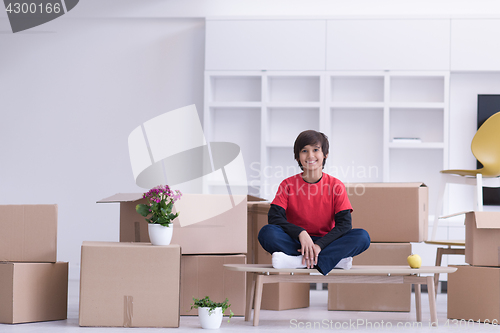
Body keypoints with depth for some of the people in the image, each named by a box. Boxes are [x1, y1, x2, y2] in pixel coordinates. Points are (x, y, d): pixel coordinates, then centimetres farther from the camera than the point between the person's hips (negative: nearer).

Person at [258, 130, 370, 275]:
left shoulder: (336, 186, 0)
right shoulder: (288, 185, 1)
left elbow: (344, 224, -9)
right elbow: (274, 218, -11)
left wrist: (319, 245, -24)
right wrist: (300, 233, -28)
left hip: (325, 242, 0)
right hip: (296, 243, 0)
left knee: (362, 236, -26)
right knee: (267, 232, -30)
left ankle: (298, 261, -35)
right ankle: (334, 259, -31)